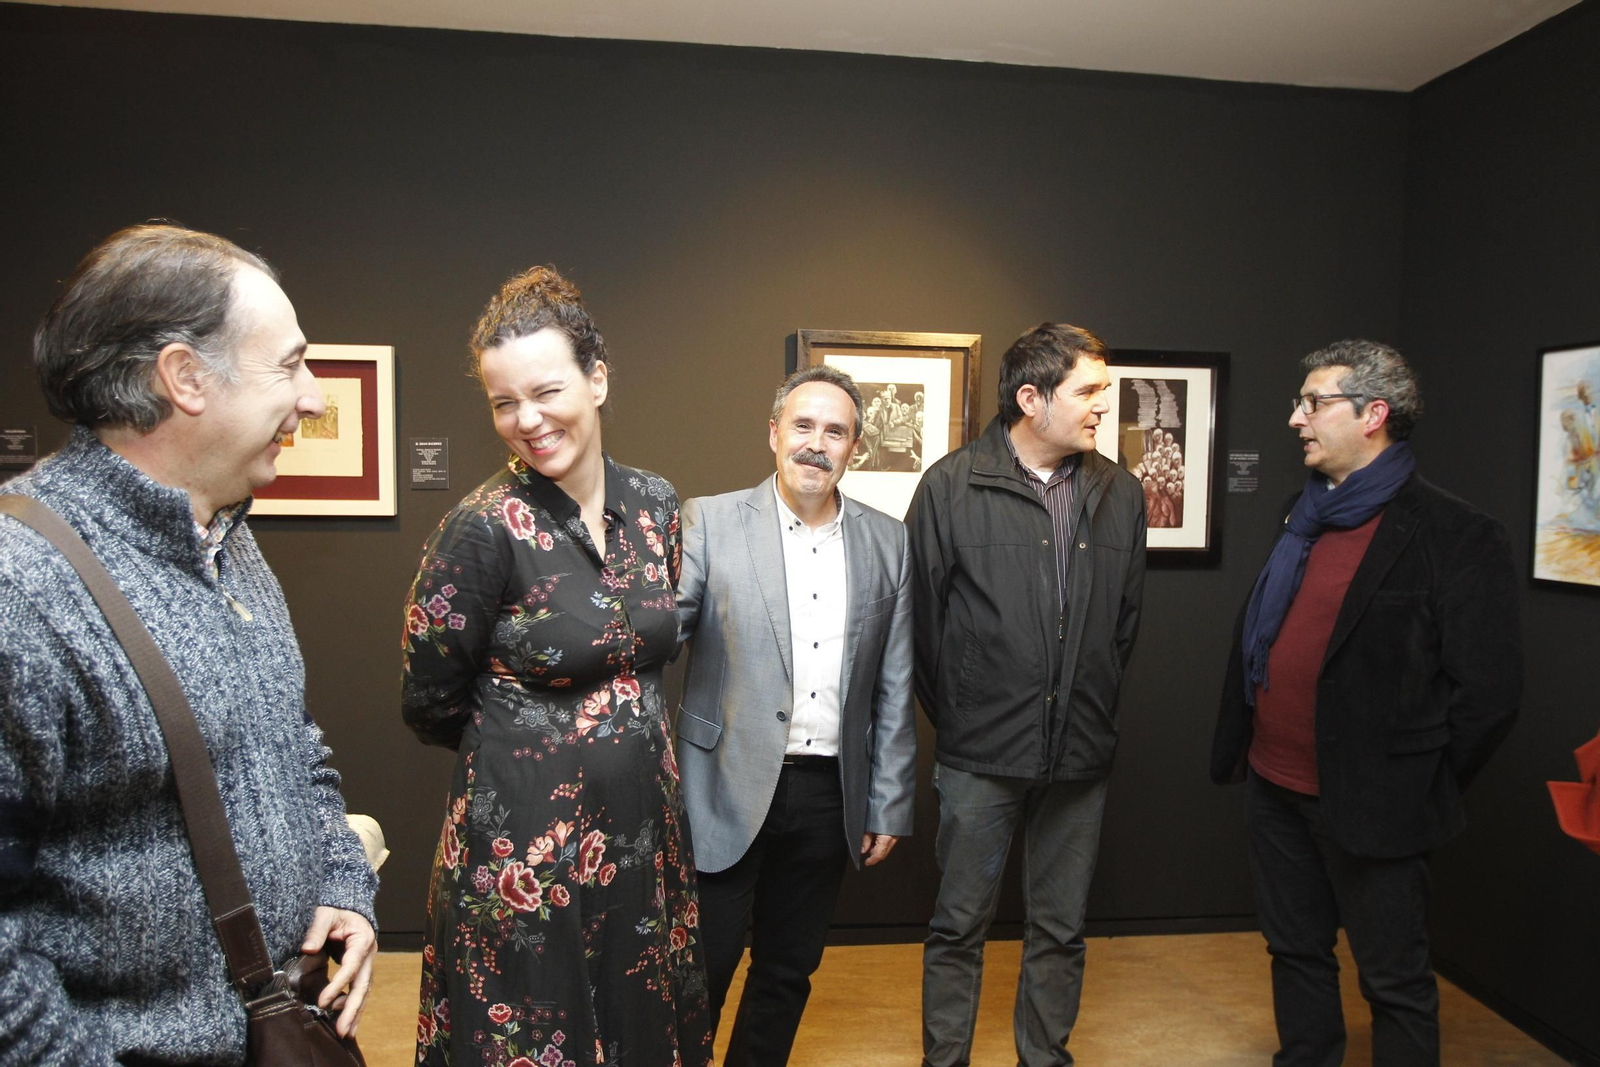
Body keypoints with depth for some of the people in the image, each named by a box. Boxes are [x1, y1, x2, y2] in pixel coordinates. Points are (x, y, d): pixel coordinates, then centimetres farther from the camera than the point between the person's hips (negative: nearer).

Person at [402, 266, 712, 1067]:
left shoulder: (656, 504, -1)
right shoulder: (485, 527, -17)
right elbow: (430, 703, -7)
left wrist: (636, 732, 12)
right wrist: (521, 744, 6)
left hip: (646, 827, 5)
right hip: (526, 844, -5)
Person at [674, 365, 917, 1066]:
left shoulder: (887, 542, 4)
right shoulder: (709, 522, -5)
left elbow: (894, 690, 6)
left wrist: (889, 807, 6)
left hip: (829, 796, 3)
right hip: (728, 791, -3)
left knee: (788, 971, 18)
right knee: (700, 972, 8)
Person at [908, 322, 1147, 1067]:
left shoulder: (1120, 495, 4)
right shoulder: (952, 487, -8)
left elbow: (1125, 621, 12)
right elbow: (922, 615, -3)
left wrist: (1094, 712, 12)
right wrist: (954, 717, 2)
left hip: (1080, 754, 4)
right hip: (981, 755, -3)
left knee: (1061, 929, 17)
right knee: (959, 926, 10)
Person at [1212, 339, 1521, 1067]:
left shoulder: (1454, 536, -12)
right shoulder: (1302, 520, 9)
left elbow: (1487, 690, -12)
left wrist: (1423, 790, -6)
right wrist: (1239, 747, 10)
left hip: (1367, 804, -6)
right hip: (1276, 787, 7)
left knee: (1395, 979, 10)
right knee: (1296, 952, 20)